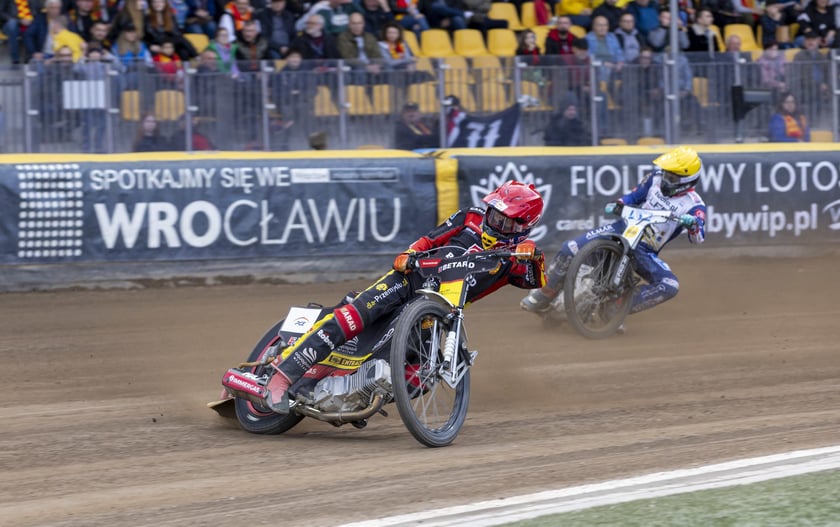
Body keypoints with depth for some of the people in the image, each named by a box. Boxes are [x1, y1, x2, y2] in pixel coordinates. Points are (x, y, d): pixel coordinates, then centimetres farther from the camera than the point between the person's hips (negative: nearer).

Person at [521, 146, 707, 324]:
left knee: (670, 287, -27)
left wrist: (693, 223, -40)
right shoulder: (656, 178, 3)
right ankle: (541, 299, 1)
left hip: (645, 251, -2)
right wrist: (618, 205, -5)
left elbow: (698, 238, -18)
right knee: (569, 250, -17)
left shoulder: (693, 205, -8)